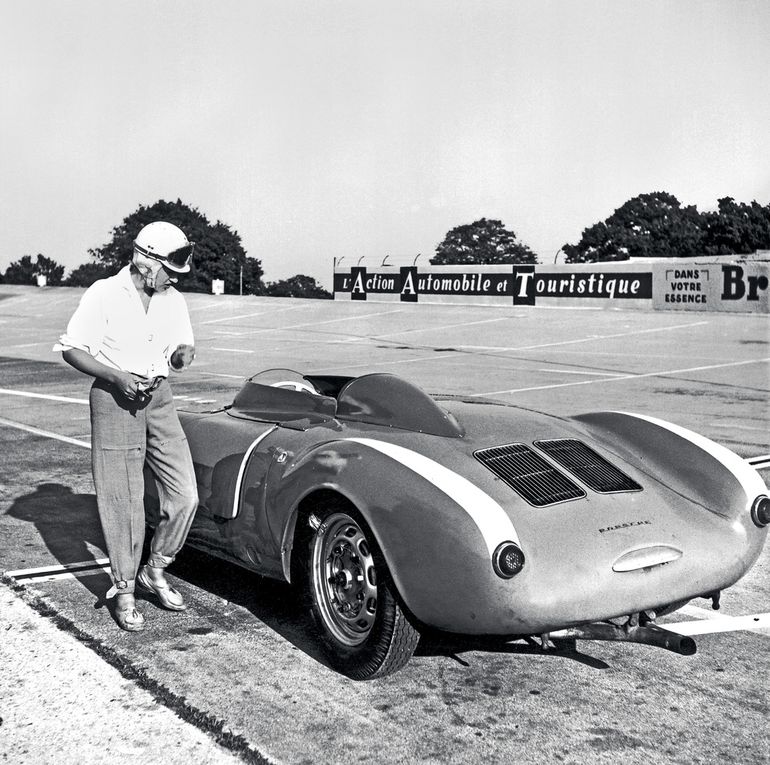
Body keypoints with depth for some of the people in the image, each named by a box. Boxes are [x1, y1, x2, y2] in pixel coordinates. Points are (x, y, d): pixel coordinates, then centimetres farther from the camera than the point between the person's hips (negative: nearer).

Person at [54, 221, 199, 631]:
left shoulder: (174, 301, 8)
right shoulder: (103, 294, -8)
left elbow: (183, 346, 19)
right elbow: (71, 349, -7)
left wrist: (183, 353, -6)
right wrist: (116, 377, -20)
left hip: (159, 398, 5)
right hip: (115, 399, -5)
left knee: (185, 495, 0)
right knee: (123, 502, -1)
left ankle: (154, 570, 20)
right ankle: (124, 591, 14)